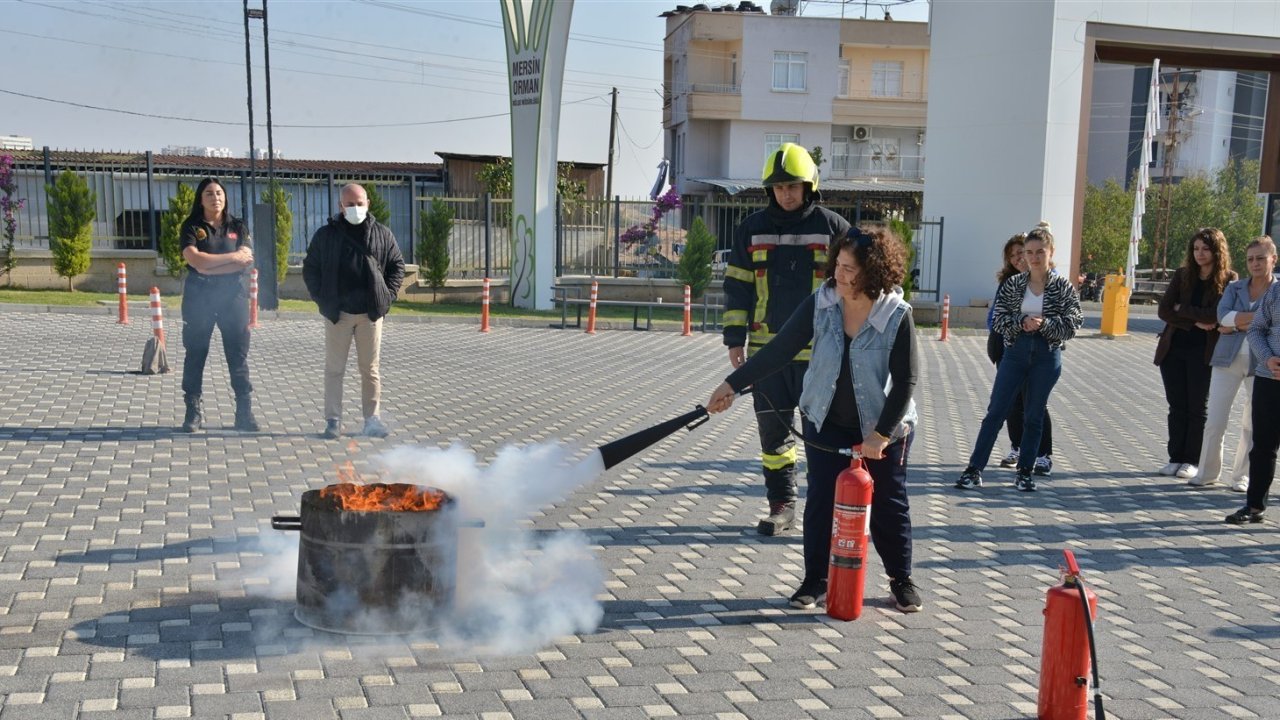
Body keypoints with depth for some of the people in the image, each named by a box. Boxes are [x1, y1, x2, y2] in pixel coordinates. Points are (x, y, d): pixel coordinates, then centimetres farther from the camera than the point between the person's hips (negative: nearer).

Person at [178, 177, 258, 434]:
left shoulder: (238, 227, 10)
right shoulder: (191, 227, 4)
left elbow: (246, 262, -5)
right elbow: (195, 259, -12)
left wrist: (208, 267, -12)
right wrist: (232, 257, -10)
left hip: (233, 297, 1)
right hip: (199, 298, -1)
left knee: (238, 355, 0)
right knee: (195, 354, 2)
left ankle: (244, 412, 3)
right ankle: (194, 412, 8)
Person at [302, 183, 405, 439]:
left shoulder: (382, 234, 6)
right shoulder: (325, 235, 3)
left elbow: (397, 265, 12)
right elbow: (310, 269, 8)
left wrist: (387, 296, 1)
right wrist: (322, 298, -1)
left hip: (371, 312, 1)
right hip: (337, 313, -1)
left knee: (370, 369, 6)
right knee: (334, 368, 3)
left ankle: (373, 418, 13)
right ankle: (333, 420, 8)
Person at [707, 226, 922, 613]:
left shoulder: (897, 316, -20)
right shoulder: (819, 305, -14)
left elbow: (906, 382, -16)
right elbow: (780, 350, -10)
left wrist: (880, 436, -17)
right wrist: (733, 384, -13)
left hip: (884, 426, -2)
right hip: (826, 422, 2)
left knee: (889, 503, 9)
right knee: (820, 501, 3)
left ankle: (901, 579, 28)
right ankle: (816, 579, 18)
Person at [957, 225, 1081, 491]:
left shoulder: (1063, 287, 0)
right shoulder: (1013, 284, 3)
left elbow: (1072, 325, -4)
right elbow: (998, 319, 0)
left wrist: (1044, 324, -18)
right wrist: (1022, 322, -17)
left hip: (1047, 356, -1)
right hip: (1016, 352, 1)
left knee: (1034, 416, 8)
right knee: (996, 411, 0)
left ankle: (1024, 472, 19)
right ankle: (974, 469, 2)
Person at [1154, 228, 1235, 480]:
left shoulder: (1228, 280, -5)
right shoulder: (1182, 274, 5)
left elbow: (1216, 315, -17)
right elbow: (1164, 311, -2)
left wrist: (1182, 310, -8)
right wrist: (1195, 322, -13)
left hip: (1204, 352, -3)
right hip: (1174, 349, 4)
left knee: (1198, 408, 5)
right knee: (1177, 407, 8)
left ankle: (1193, 461, 12)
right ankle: (1176, 458, 16)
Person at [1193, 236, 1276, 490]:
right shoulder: (1235, 287, 9)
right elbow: (1223, 315, -9)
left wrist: (1236, 324, -12)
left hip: (1260, 363, -2)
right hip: (1228, 360, 2)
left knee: (1253, 424, 6)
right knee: (1214, 421, 1)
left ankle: (1242, 476, 17)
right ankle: (1208, 472, 14)